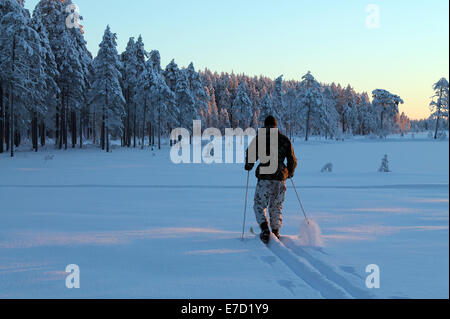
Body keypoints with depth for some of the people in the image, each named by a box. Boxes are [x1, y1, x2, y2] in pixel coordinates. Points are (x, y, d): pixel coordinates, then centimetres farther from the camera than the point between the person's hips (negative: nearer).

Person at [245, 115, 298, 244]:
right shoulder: (285, 140, 9)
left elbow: (251, 153, -11)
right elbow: (292, 160, 10)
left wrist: (249, 166, 9)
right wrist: (290, 173, 28)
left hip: (265, 178, -3)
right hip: (280, 180, 3)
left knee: (259, 206, 7)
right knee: (277, 208, 16)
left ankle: (265, 230, -14)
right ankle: (276, 233, 13)